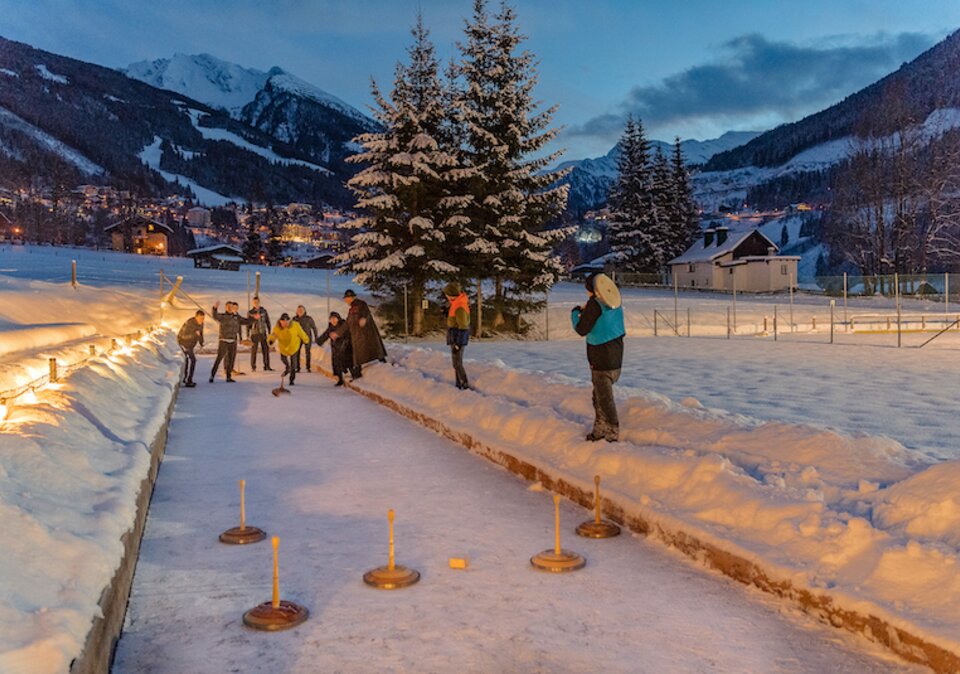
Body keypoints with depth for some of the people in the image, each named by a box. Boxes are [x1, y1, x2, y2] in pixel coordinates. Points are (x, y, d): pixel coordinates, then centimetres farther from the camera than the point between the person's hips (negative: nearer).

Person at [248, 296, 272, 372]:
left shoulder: (264, 311, 4)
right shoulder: (250, 313, 0)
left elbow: (268, 322, 8)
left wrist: (269, 333, 4)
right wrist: (248, 335, 0)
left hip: (263, 333, 2)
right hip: (254, 334, -2)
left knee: (266, 350, 0)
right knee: (253, 351, 0)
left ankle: (267, 366, 8)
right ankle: (253, 367, 8)